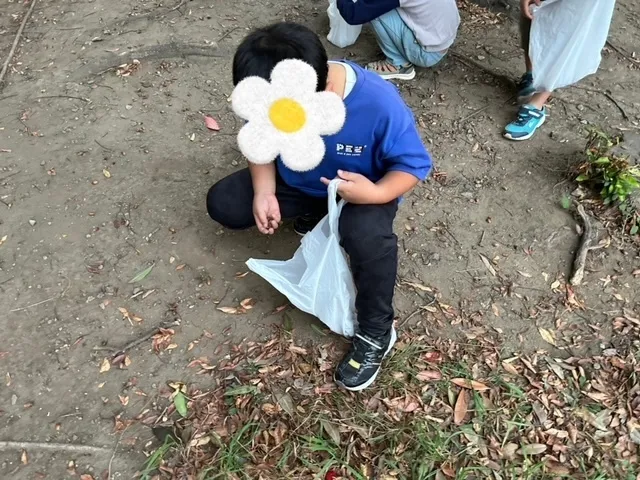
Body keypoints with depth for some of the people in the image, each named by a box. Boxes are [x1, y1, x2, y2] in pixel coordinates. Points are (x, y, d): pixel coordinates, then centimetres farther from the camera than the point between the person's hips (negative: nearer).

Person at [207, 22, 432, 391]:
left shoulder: (380, 105, -35)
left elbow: (414, 163, -21)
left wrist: (377, 194, -40)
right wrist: (264, 192, -21)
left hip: (362, 192, -4)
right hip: (295, 181, 5)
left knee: (368, 236, -38)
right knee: (223, 204, -5)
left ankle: (377, 331, -11)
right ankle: (313, 212, 16)